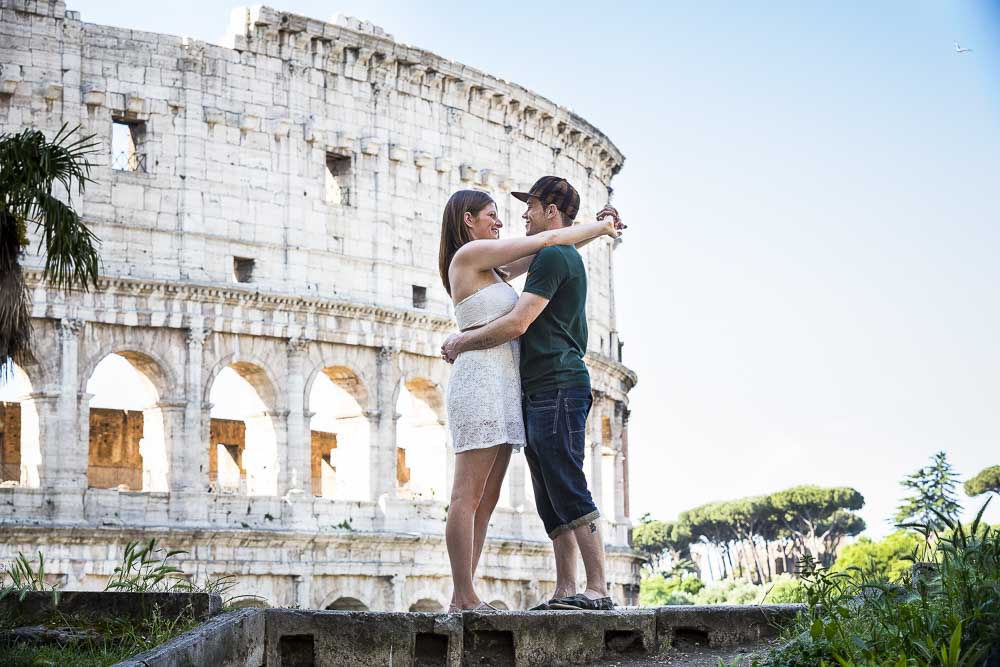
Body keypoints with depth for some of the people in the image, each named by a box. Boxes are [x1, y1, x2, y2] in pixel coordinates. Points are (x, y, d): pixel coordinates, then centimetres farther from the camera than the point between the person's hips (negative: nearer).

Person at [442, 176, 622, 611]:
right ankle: (565, 591, 6)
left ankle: (598, 590, -15)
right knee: (551, 501, 7)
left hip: (558, 388, -11)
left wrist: (461, 343, -3)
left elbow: (516, 324, -16)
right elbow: (528, 326, 31)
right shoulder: (566, 256, 25)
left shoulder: (554, 256, -8)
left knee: (569, 492, -13)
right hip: (540, 394, 11)